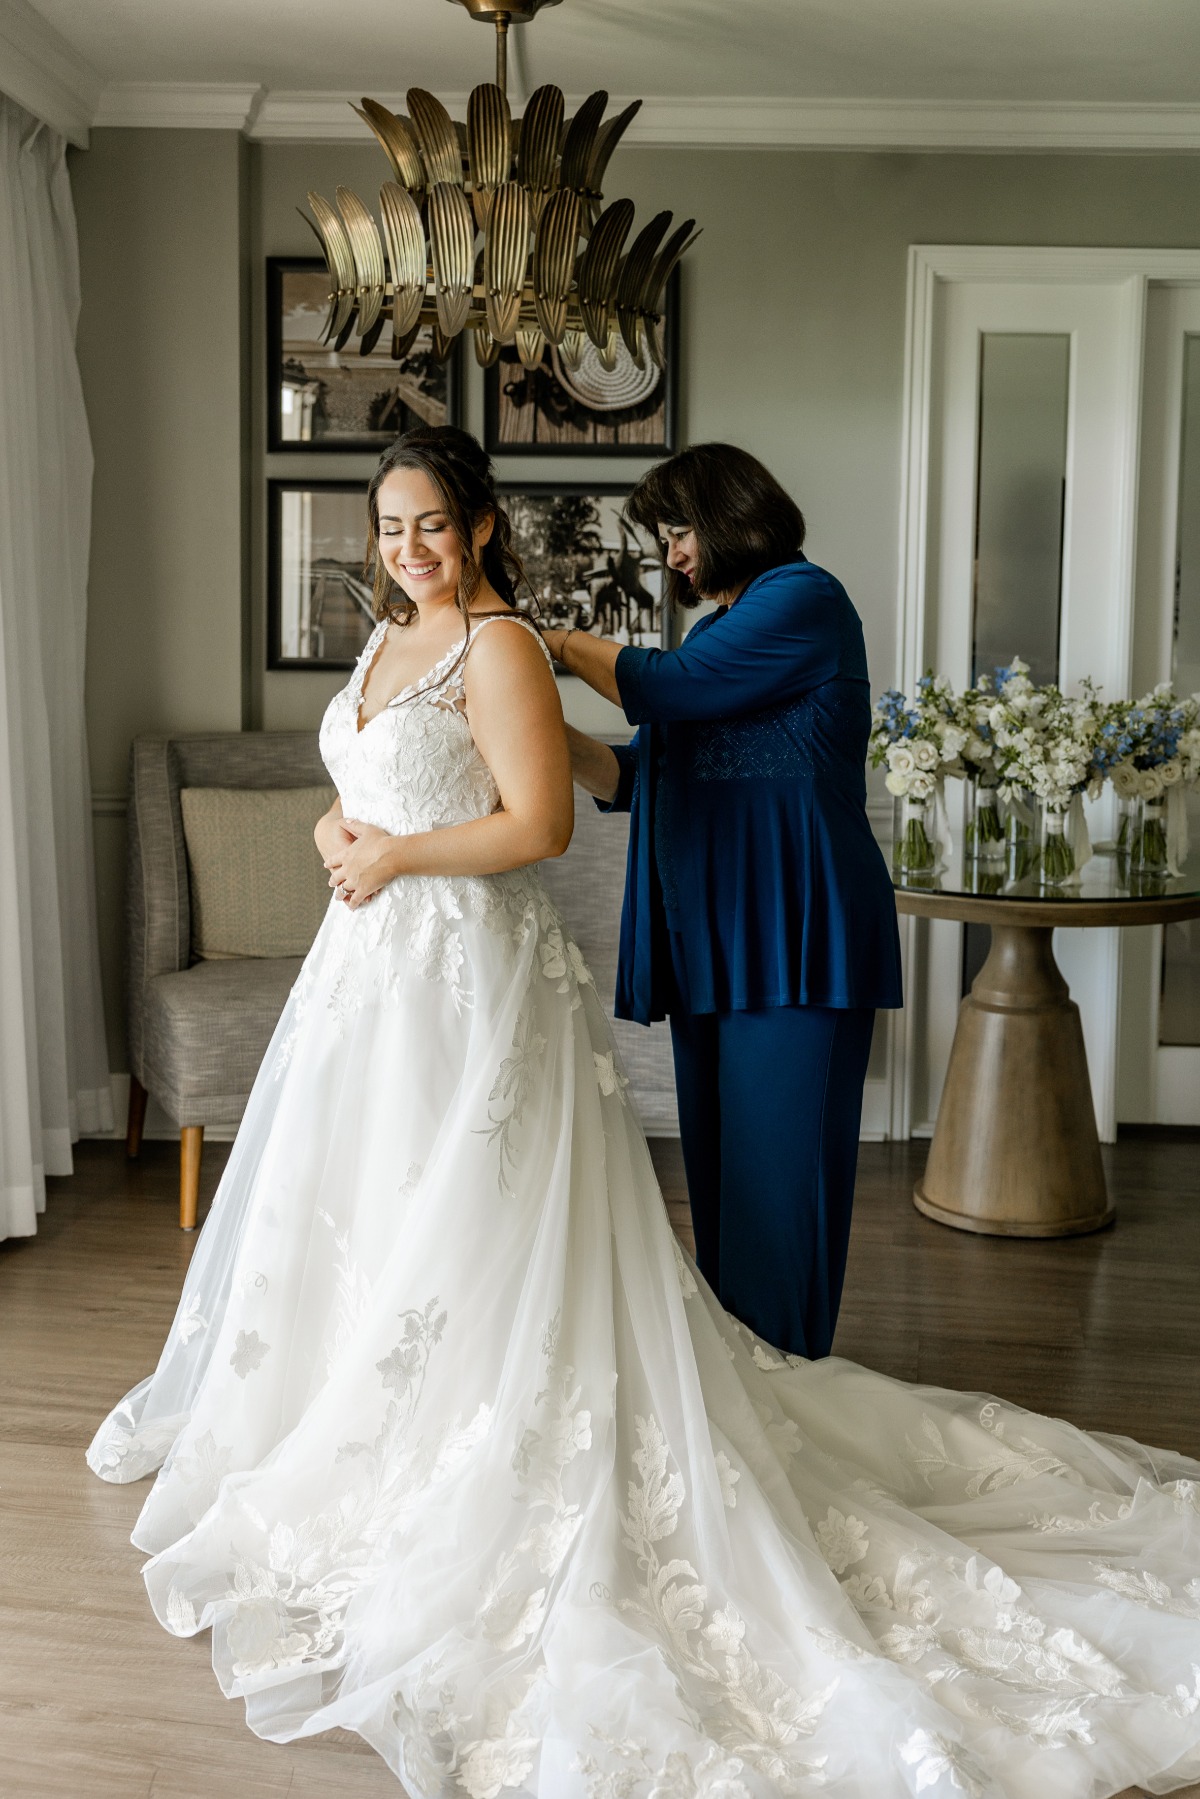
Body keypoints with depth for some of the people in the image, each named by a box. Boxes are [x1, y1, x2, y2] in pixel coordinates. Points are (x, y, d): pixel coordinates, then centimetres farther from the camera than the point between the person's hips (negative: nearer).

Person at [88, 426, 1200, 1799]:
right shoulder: (389, 638, 15)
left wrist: (397, 857, -14)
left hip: (470, 967, -9)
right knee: (357, 1209, 18)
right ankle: (347, 1443, 36)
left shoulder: (499, 646, -12)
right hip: (374, 964, 10)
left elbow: (539, 823, -20)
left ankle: (468, 1499, 10)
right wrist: (337, 832, 1)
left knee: (463, 1233, -3)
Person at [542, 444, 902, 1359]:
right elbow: (636, 775, 18)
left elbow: (665, 689, -12)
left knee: (776, 1164, -6)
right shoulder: (720, 629, 22)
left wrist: (564, 643, 2)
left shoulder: (804, 598, -5)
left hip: (790, 933, -9)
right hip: (713, 939, 9)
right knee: (717, 1164, 9)